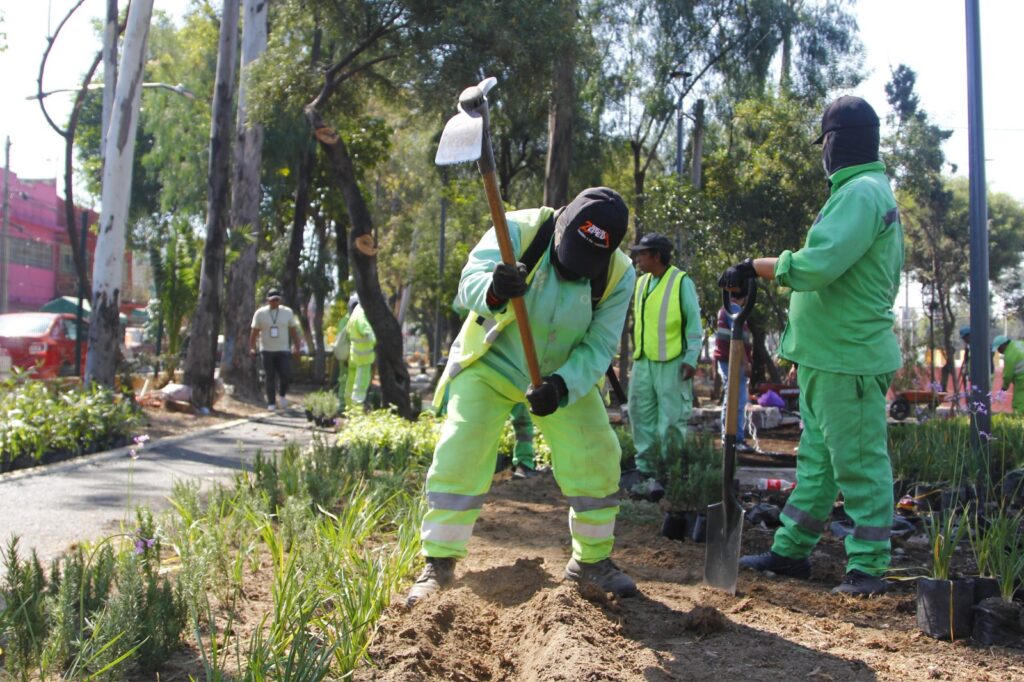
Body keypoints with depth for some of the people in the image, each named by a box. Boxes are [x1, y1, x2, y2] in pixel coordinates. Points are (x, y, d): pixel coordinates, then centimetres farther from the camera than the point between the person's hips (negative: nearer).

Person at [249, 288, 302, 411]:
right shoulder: (260, 313, 1)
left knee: (286, 375, -9)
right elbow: (254, 332, 2)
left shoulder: (287, 312, 5)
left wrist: (296, 348, 3)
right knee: (270, 378, 2)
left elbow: (293, 331, 8)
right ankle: (271, 403, 10)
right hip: (267, 351, -1)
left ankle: (281, 396, 17)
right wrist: (252, 348, -6)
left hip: (283, 350, 1)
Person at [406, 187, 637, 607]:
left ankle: (592, 559, 19)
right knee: (459, 457, -13)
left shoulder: (618, 276, -15)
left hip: (565, 376, 3)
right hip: (491, 364, -2)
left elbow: (598, 347, -16)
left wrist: (561, 387, -34)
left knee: (597, 458, -2)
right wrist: (493, 291, -59)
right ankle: (439, 564, 1)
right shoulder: (519, 230, -23)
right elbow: (470, 281, -34)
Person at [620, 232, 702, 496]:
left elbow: (694, 322, -6)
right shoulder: (641, 283, 13)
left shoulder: (681, 281, -6)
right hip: (643, 362, 7)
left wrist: (691, 358, -12)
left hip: (672, 363, -7)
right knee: (641, 417, 6)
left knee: (671, 419, -5)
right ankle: (645, 470, 14)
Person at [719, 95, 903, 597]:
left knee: (859, 462, -2)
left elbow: (815, 266, -28)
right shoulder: (867, 191, 18)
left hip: (848, 360, -11)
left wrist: (754, 268, -15)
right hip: (826, 357, 11)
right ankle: (791, 551, 24)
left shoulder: (861, 193, -16)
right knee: (815, 459, 15)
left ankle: (868, 566, 7)